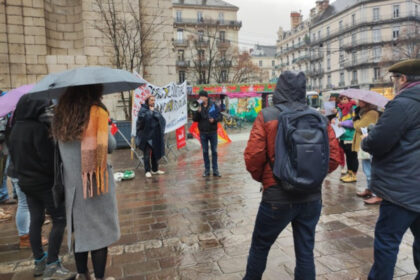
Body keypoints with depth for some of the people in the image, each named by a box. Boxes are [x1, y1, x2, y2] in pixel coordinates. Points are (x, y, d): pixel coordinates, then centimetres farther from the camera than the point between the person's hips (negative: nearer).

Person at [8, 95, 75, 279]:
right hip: (44, 182, -8)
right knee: (59, 220, -2)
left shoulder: (15, 129, 8)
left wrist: (22, 174, 20)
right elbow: (48, 157, -20)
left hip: (25, 182, 8)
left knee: (35, 220, 14)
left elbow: (14, 156, 14)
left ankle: (39, 262, 24)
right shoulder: (38, 128, -18)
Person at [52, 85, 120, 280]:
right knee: (99, 229, 7)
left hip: (71, 183, 6)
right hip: (96, 181, -5)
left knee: (79, 228, 17)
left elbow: (61, 145, 9)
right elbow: (111, 146, -9)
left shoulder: (61, 115, 3)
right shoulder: (96, 112, -14)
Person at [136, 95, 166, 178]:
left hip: (155, 135, 6)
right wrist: (150, 111, -12)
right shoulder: (143, 110, -2)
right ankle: (147, 171, 2)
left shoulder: (155, 110, 16)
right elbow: (142, 118, -21)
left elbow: (162, 120, 6)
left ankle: (155, 170, 21)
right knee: (147, 153, -3)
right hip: (147, 135, -6)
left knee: (155, 152, 10)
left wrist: (154, 112, -4)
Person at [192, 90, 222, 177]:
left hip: (213, 132, -1)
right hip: (203, 132, 1)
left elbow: (220, 116, -1)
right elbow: (194, 119, -3)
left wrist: (214, 119, -19)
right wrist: (198, 111, -17)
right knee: (205, 151, 7)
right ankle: (207, 170, 17)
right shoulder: (198, 107, 2)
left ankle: (215, 170, 12)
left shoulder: (213, 106, -2)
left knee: (214, 151, 4)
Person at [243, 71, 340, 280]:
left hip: (277, 197, -3)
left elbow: (253, 158, -13)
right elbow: (334, 157, 0)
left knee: (260, 246, 18)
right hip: (312, 197, 4)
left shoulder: (267, 116, -9)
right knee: (305, 252, 16)